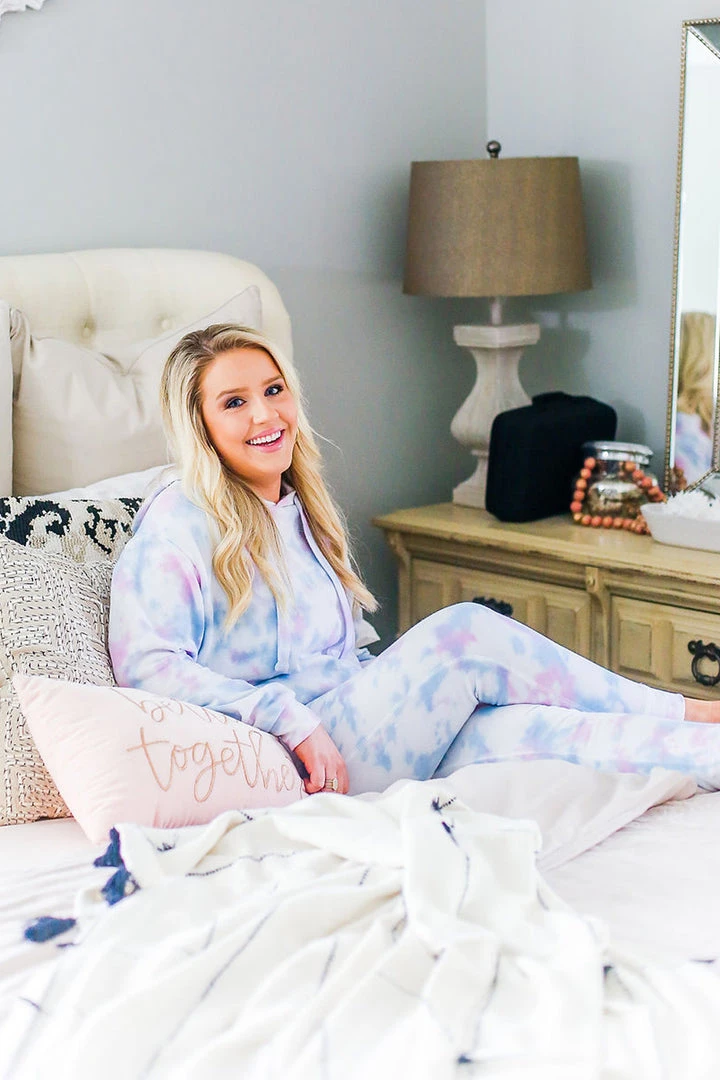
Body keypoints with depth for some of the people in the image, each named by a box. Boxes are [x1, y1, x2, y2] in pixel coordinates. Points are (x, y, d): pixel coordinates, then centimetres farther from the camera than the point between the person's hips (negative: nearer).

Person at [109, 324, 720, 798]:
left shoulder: (299, 511, 20)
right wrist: (292, 721, -22)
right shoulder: (181, 522, -5)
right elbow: (147, 664, -17)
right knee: (467, 630, -21)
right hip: (293, 765, -7)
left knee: (523, 728, -19)